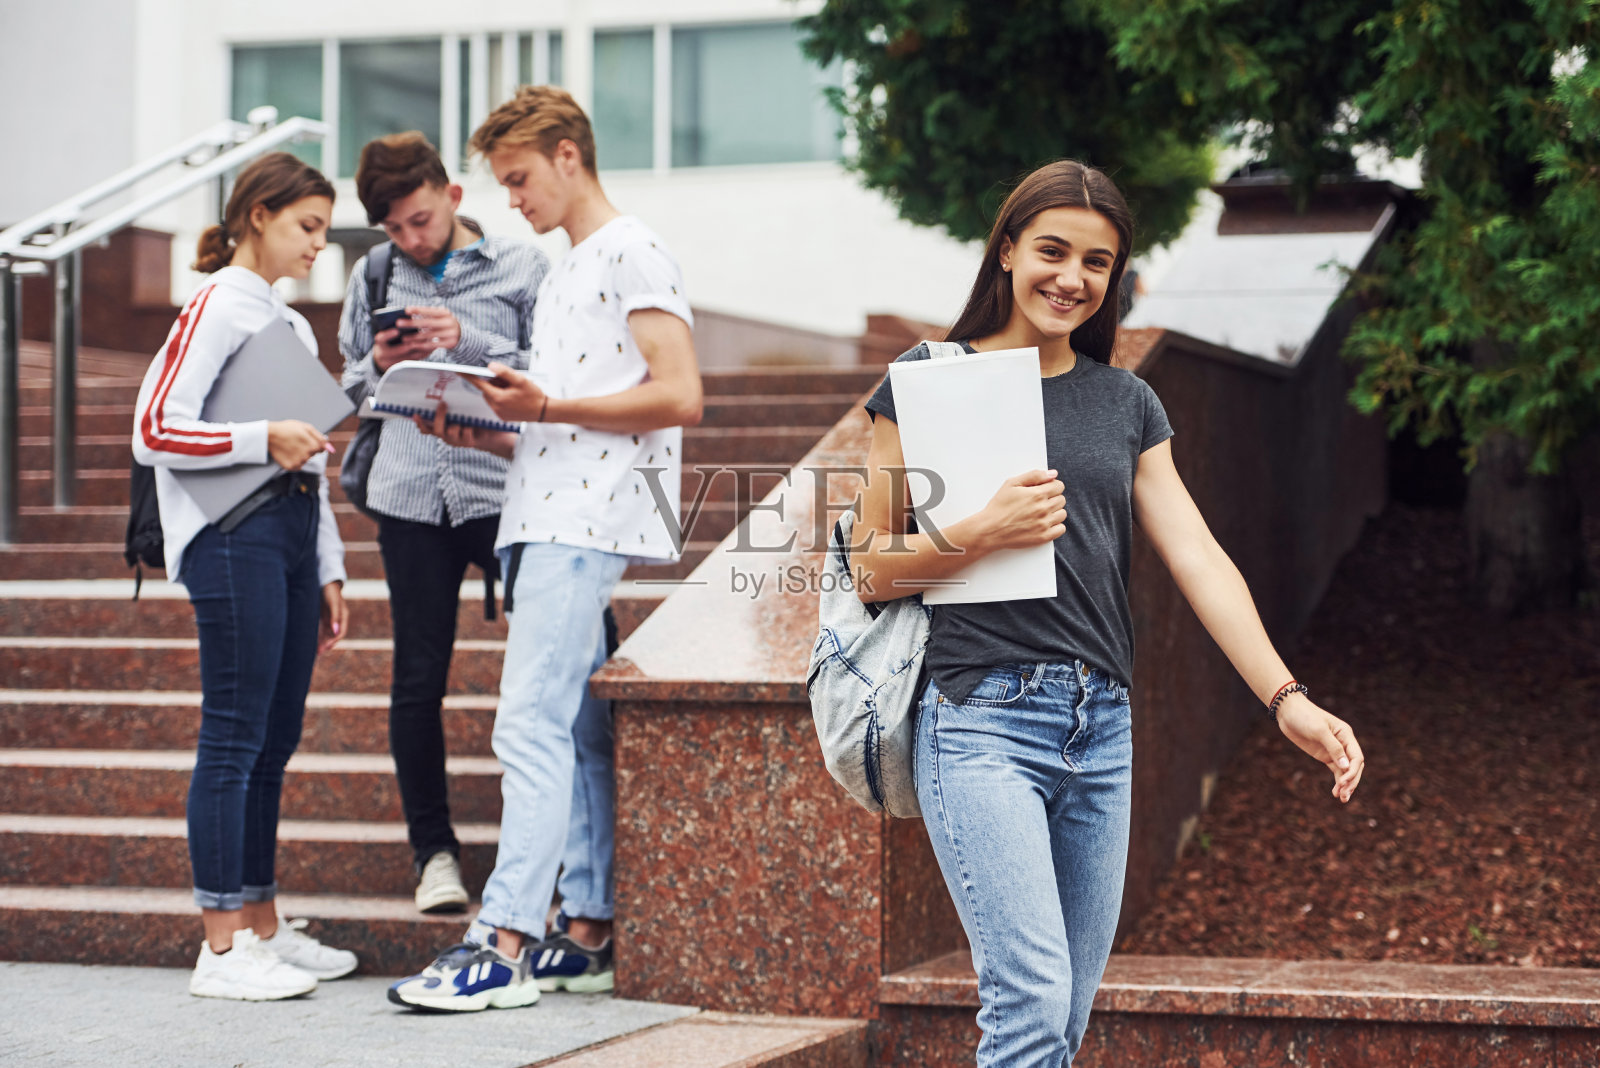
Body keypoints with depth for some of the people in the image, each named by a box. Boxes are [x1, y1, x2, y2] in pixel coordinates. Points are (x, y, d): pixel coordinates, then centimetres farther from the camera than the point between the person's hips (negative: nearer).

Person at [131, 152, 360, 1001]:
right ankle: (222, 950, -6)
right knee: (234, 738, -8)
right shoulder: (216, 308, -5)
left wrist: (327, 571, 21)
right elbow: (154, 432, -13)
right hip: (232, 539, -9)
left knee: (274, 740, 10)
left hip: (290, 537, 9)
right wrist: (263, 439, -19)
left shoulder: (290, 325, 22)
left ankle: (262, 929, 17)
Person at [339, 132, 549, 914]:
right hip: (411, 494, 3)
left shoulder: (521, 268, 3)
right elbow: (350, 387, 18)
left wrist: (470, 342, -14)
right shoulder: (373, 278, 12)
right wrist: (381, 364, -4)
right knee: (418, 678, 3)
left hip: (506, 488, -2)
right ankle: (433, 850, 13)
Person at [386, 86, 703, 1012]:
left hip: (587, 527, -10)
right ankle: (586, 934, 10)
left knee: (531, 724, -15)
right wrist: (487, 436, 9)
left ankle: (505, 945, -18)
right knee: (578, 733, 8)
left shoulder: (633, 253, -4)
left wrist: (547, 407, -18)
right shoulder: (565, 276, 25)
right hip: (546, 520, 10)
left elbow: (680, 397, -14)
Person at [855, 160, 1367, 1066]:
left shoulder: (1128, 403, 14)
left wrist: (1286, 697, -8)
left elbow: (1198, 557, 4)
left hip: (1102, 726, 5)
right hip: (983, 717, -5)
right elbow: (876, 571, 2)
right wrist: (984, 530, -16)